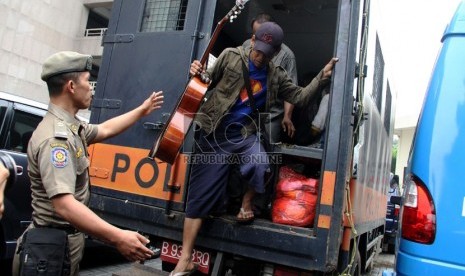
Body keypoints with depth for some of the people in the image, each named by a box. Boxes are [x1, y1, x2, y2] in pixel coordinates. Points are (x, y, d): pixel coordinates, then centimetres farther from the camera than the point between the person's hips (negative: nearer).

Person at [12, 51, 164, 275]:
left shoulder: (69, 126, 5)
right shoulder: (56, 137, -27)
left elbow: (104, 129, 24)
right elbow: (64, 205, -37)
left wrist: (142, 111, 29)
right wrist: (118, 237, -43)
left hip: (67, 241, 10)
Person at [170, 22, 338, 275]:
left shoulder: (276, 76, 7)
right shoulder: (231, 56, -1)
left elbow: (300, 96, 8)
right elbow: (209, 81, 6)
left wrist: (321, 77, -3)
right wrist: (197, 73, -16)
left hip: (244, 134, 2)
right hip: (214, 132, -2)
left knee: (261, 166, -32)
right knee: (200, 194, -2)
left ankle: (246, 203, 4)